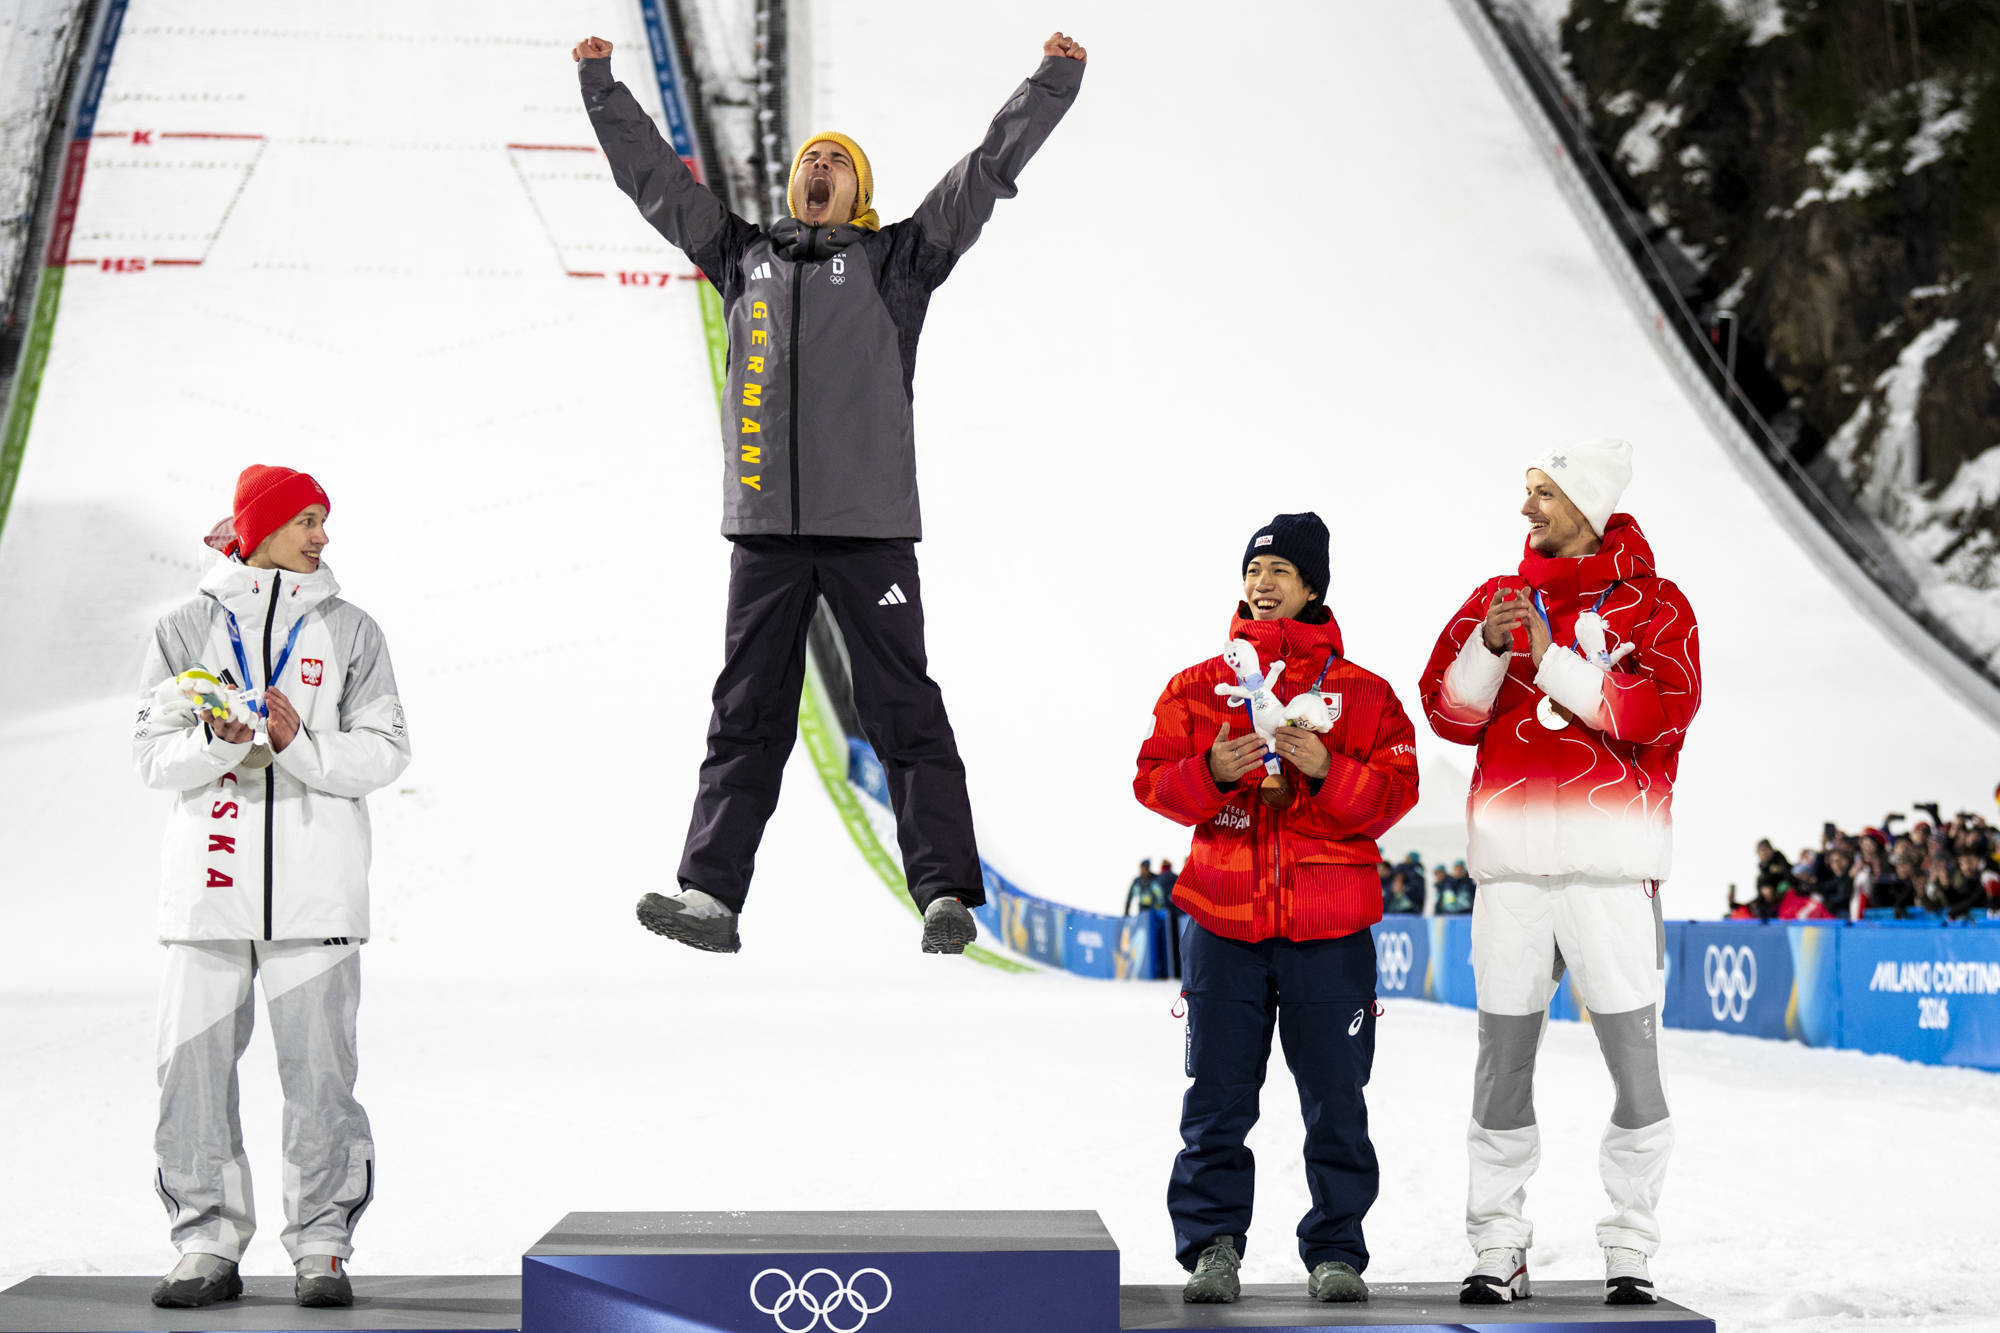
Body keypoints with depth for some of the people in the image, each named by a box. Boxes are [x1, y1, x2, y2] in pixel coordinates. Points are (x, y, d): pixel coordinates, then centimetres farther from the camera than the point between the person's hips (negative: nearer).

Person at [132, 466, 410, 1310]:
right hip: (211, 874, 1)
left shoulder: (349, 630, 8)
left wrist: (299, 743, -13)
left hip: (316, 883, 0)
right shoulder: (188, 629, 7)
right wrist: (218, 739, -15)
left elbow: (385, 752, 2)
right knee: (194, 1067, 0)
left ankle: (322, 1246, 6)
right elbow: (153, 755, 4)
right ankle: (208, 1245, 11)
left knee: (318, 1068, -3)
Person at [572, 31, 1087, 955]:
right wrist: (600, 84, 27)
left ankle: (945, 893, -8)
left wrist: (1053, 81, 4)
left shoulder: (894, 261, 11)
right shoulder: (744, 256, 19)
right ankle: (710, 893, 1)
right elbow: (653, 176, 25)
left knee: (903, 710, -4)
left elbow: (987, 171, 8)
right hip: (765, 529, 3)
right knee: (747, 716, 3)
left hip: (868, 524, -3)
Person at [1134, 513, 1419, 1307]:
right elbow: (1154, 781, 4)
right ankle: (1211, 1244, 12)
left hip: (1331, 928, -1)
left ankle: (1336, 1249, 14)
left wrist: (1327, 769, -18)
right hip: (1224, 920, 1)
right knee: (1218, 1098, 3)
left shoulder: (1363, 693, 5)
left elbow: (1394, 794, -1)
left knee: (1335, 1100, 4)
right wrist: (1213, 772, -15)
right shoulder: (1199, 687, 9)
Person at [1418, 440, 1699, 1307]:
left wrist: (1554, 659, -12)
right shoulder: (1496, 600, 15)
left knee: (1632, 1055, -1)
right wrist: (1489, 648, -10)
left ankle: (1630, 1249, 10)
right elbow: (1448, 712, 8)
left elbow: (1664, 710, -10)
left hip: (1611, 861, -3)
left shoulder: (1653, 605, 5)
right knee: (1503, 1055, 4)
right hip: (1512, 860, 3)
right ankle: (1498, 1244, 13)